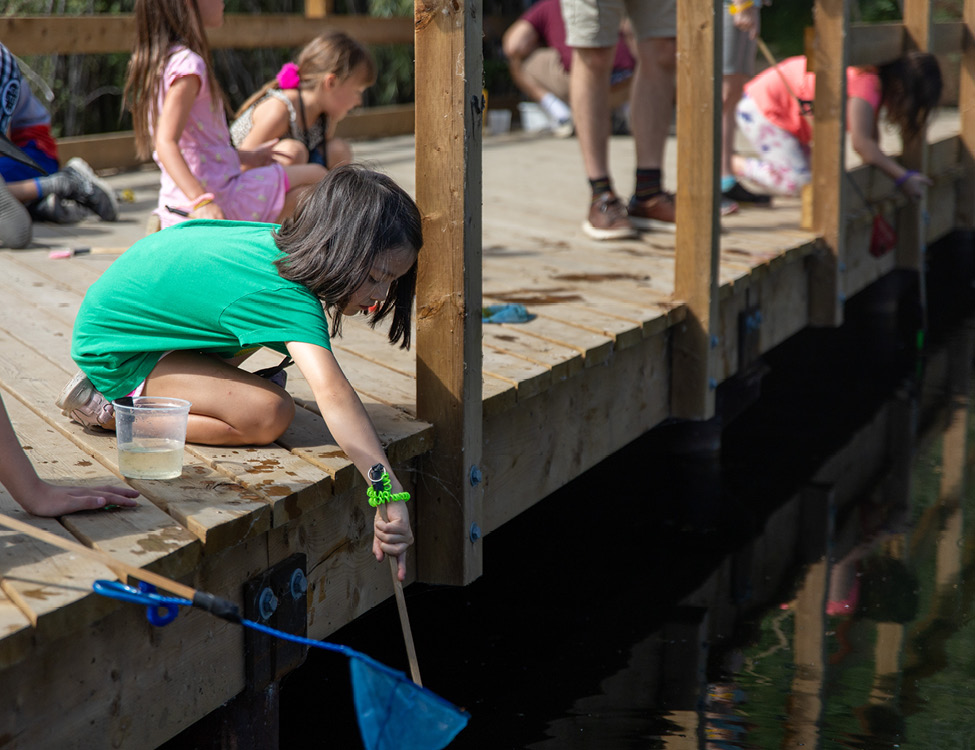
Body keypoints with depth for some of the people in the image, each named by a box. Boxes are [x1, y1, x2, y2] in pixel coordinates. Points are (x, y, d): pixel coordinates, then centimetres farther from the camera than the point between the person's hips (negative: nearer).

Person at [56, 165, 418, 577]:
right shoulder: (287, 296, -32)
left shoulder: (281, 238, -6)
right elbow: (332, 394, -47)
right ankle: (112, 409, -10)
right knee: (271, 414, -22)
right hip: (113, 349, -9)